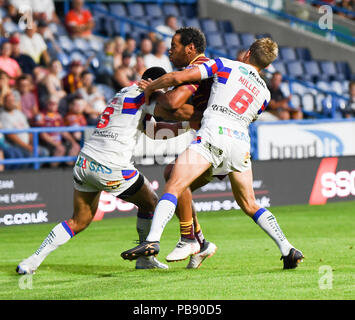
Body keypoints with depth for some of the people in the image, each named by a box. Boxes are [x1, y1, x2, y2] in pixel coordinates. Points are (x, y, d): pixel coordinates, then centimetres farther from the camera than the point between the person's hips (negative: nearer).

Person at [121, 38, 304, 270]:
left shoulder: (226, 66, 12)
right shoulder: (264, 93, 24)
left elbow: (178, 77, 3)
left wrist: (150, 87, 21)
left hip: (214, 134, -5)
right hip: (241, 142, 5)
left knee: (174, 187, -10)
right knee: (249, 205, 18)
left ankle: (152, 240, -29)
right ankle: (288, 249, 9)